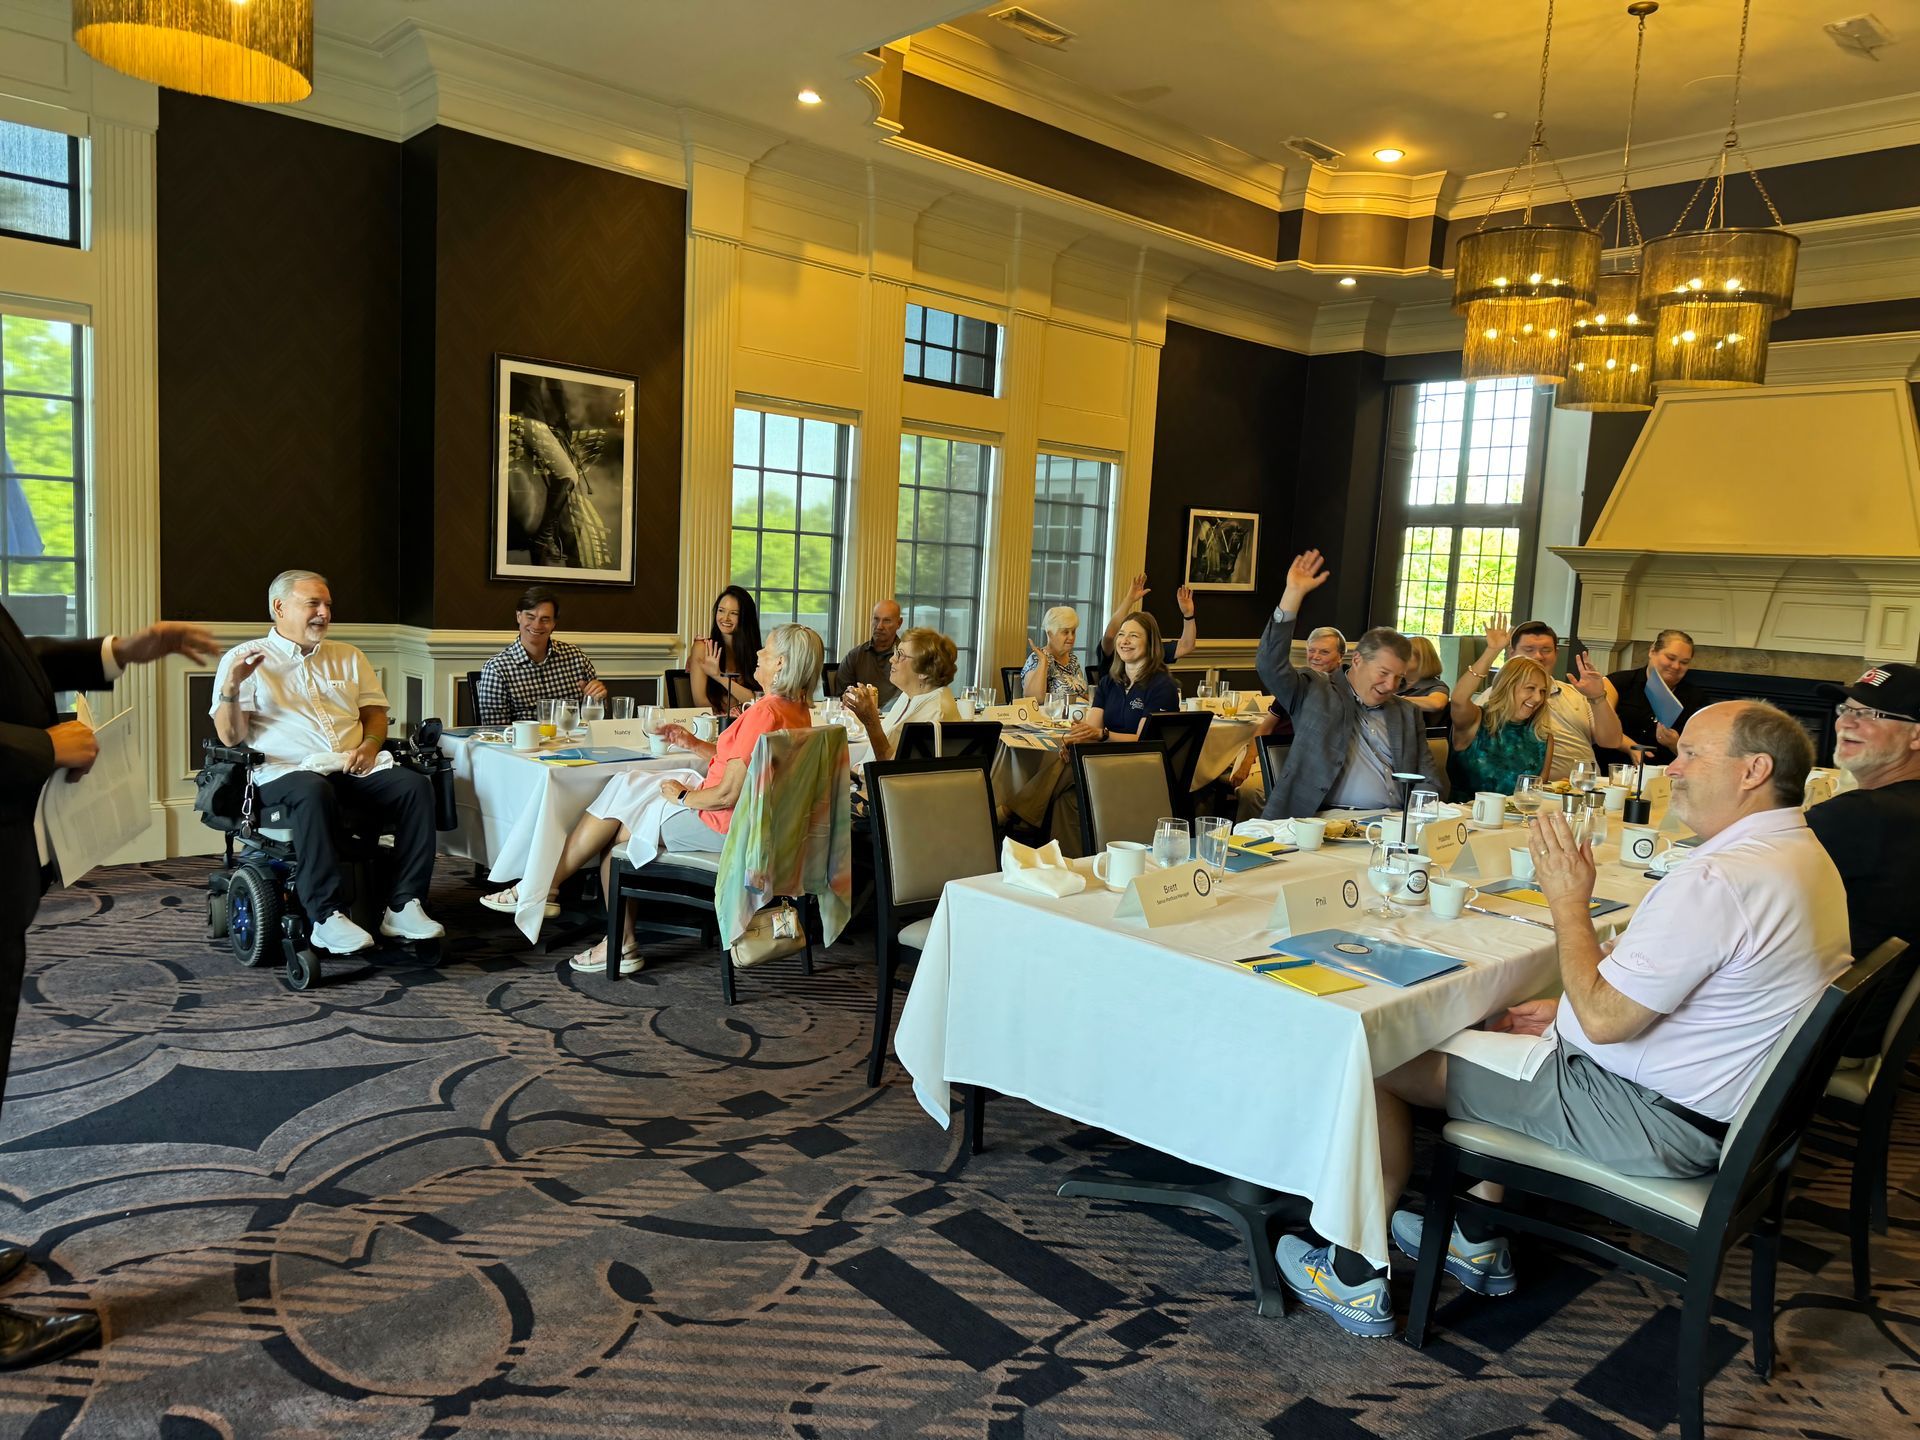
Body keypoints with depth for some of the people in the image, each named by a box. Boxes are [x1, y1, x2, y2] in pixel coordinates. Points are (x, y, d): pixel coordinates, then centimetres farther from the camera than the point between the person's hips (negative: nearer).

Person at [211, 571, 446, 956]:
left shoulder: (347, 657, 24)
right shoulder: (244, 659, 10)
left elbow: (375, 714, 20)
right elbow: (230, 737, 3)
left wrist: (369, 744, -3)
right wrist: (230, 688, -15)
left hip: (353, 770, 4)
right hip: (286, 771, -4)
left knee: (416, 785, -25)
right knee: (314, 792, -40)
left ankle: (404, 906, -25)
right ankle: (327, 916, -36)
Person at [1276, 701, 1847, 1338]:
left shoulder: (1720, 880, -28)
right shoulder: (1805, 856, 6)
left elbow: (1603, 1019, -26)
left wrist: (1568, 900, -15)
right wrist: (1571, 1008, 9)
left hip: (1658, 1120, -10)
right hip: (1718, 1101, 11)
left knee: (1381, 1059, -4)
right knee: (1499, 1030, 29)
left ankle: (1357, 1278, 13)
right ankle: (1479, 1244, 32)